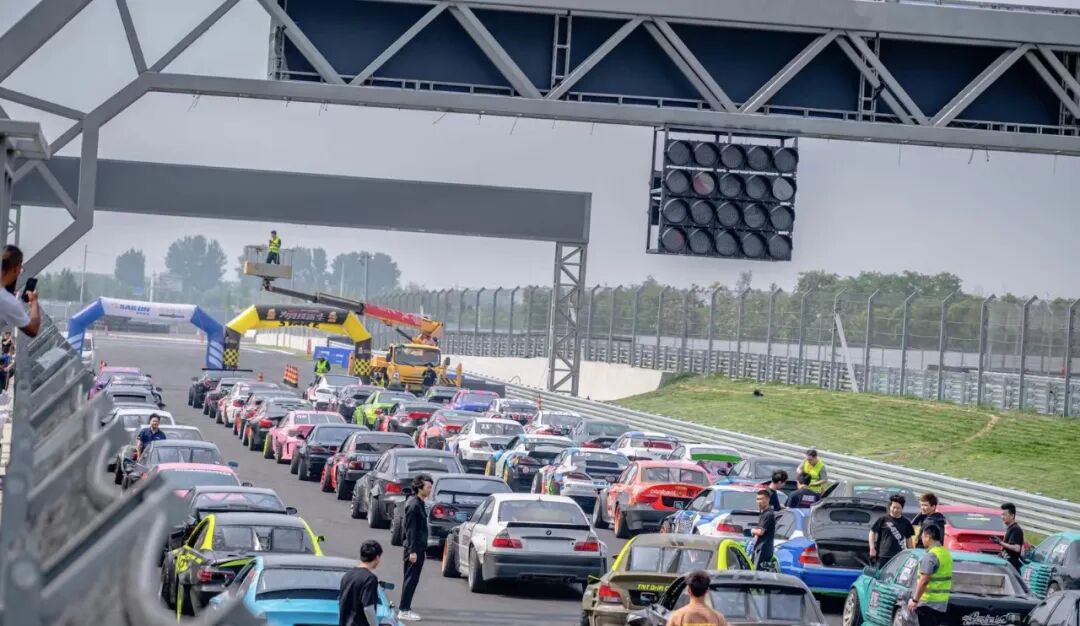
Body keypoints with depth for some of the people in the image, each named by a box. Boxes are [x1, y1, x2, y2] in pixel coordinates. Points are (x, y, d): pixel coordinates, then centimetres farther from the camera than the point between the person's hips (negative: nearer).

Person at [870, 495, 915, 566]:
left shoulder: (905, 523, 11)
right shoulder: (883, 520, 2)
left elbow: (909, 539, 17)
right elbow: (872, 533, 5)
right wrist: (872, 548, -3)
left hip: (898, 558, 2)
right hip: (883, 556, -2)